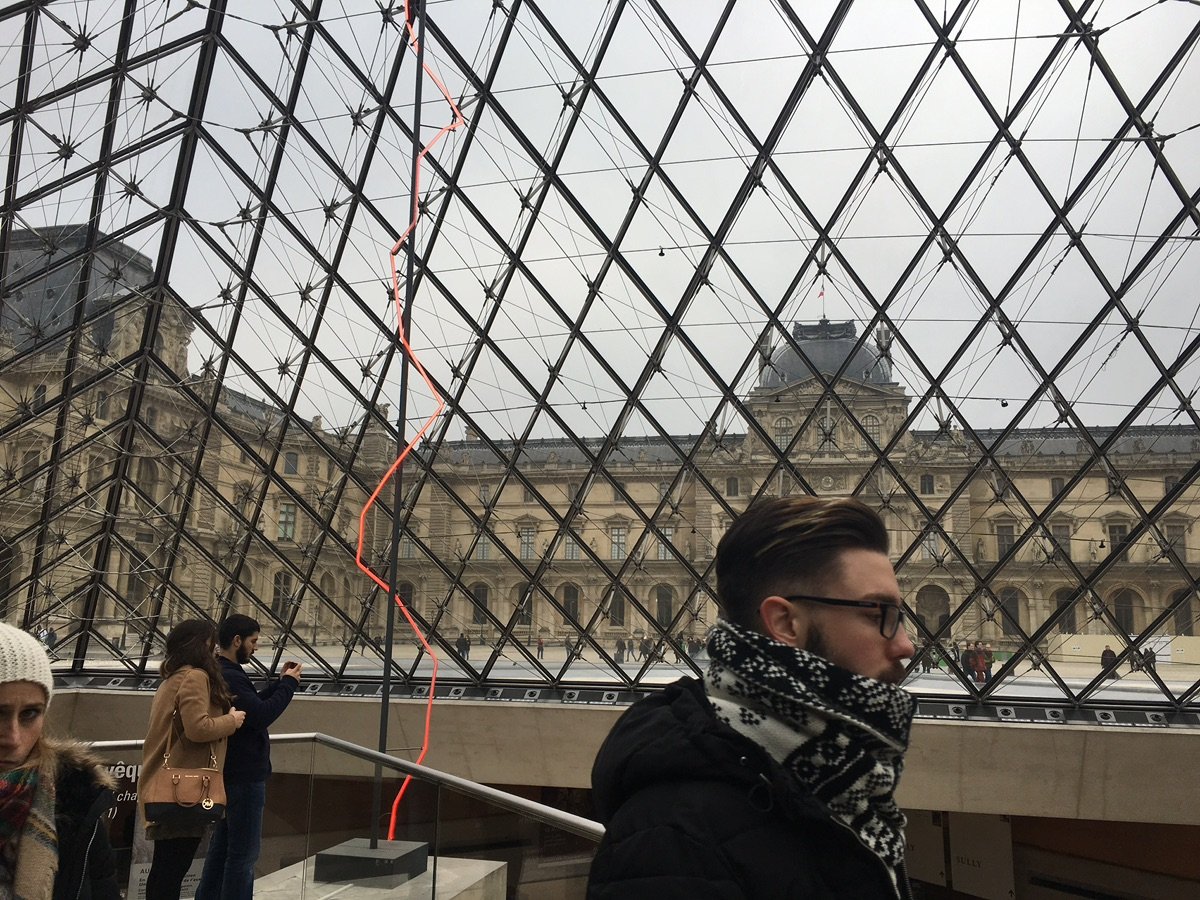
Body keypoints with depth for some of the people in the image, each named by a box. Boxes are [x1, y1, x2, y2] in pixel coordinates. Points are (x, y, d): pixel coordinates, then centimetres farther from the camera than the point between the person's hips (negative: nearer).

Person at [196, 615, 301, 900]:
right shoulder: (229, 677, -23)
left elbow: (252, 705, 18)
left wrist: (279, 682, 7)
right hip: (245, 776, -11)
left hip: (231, 772, 11)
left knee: (222, 844, 20)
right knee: (244, 852, -3)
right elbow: (261, 715, -29)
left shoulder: (221, 672, 11)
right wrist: (288, 684, -17)